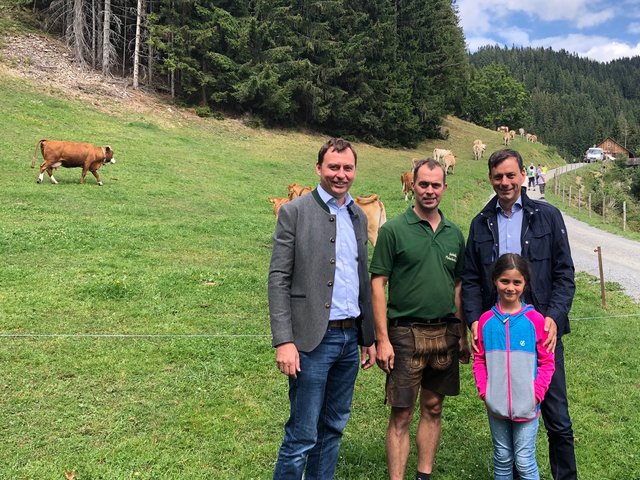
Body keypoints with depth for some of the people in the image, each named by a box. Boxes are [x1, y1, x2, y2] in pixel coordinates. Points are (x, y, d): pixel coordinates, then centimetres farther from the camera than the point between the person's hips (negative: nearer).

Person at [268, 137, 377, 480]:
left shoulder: (359, 217, 12)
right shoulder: (295, 212, -6)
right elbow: (278, 279, -10)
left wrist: (369, 337, 16)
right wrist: (284, 342, -16)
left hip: (349, 338, 6)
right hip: (313, 339, -6)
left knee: (333, 427, 17)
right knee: (302, 436, 0)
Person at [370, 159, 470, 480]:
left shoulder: (454, 234, 9)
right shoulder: (393, 230, -6)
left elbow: (458, 286, 14)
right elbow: (377, 284, -8)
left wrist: (463, 335, 11)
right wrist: (382, 339, -13)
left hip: (445, 333, 5)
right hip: (406, 333, -5)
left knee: (433, 409, 15)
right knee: (401, 415, 2)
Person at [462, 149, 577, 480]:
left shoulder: (548, 216, 4)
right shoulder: (481, 223, 9)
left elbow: (564, 274, 1)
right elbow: (470, 279, 8)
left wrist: (554, 317, -12)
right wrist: (474, 320, -6)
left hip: (542, 330, -2)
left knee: (557, 418, 6)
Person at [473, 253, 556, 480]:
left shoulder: (535, 320, -7)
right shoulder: (486, 320, -2)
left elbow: (547, 362, -2)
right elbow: (479, 360, 5)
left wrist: (536, 394, -9)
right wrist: (484, 391, -4)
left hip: (526, 406, -2)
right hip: (496, 405, 2)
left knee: (525, 462, 5)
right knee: (502, 459, 17)